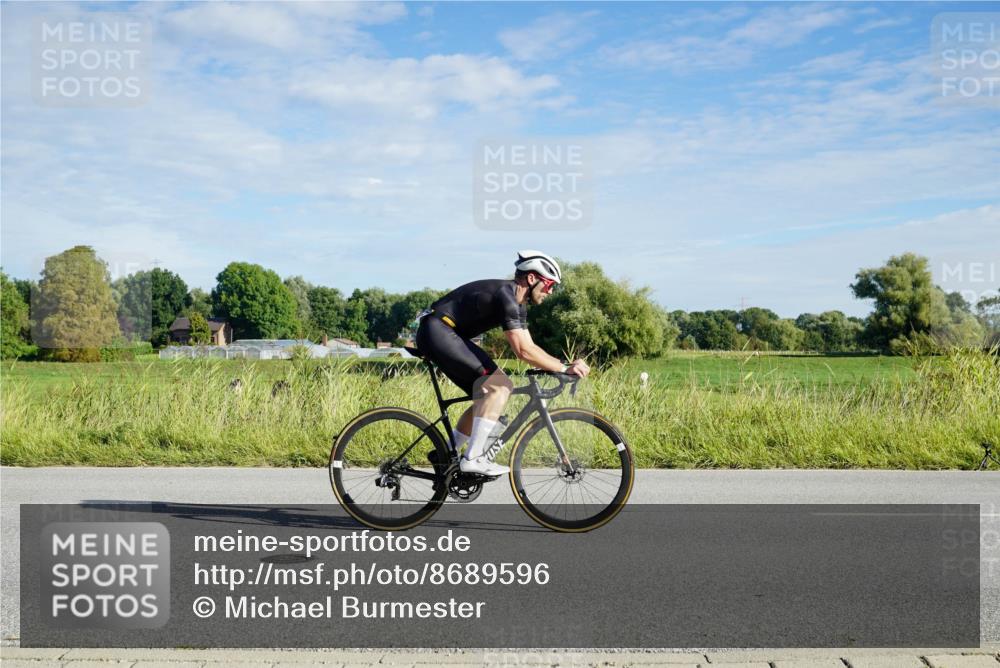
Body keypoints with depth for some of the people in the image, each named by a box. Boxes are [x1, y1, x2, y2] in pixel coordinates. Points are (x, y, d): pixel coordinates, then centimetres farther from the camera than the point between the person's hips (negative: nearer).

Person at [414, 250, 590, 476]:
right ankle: (473, 459, -16)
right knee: (498, 385, -17)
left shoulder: (518, 303, 13)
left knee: (487, 394, 9)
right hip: (437, 331, -11)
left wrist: (563, 364, 2)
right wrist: (564, 368, -20)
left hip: (450, 336, 11)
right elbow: (523, 351, -25)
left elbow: (529, 347, 14)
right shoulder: (506, 296, -19)